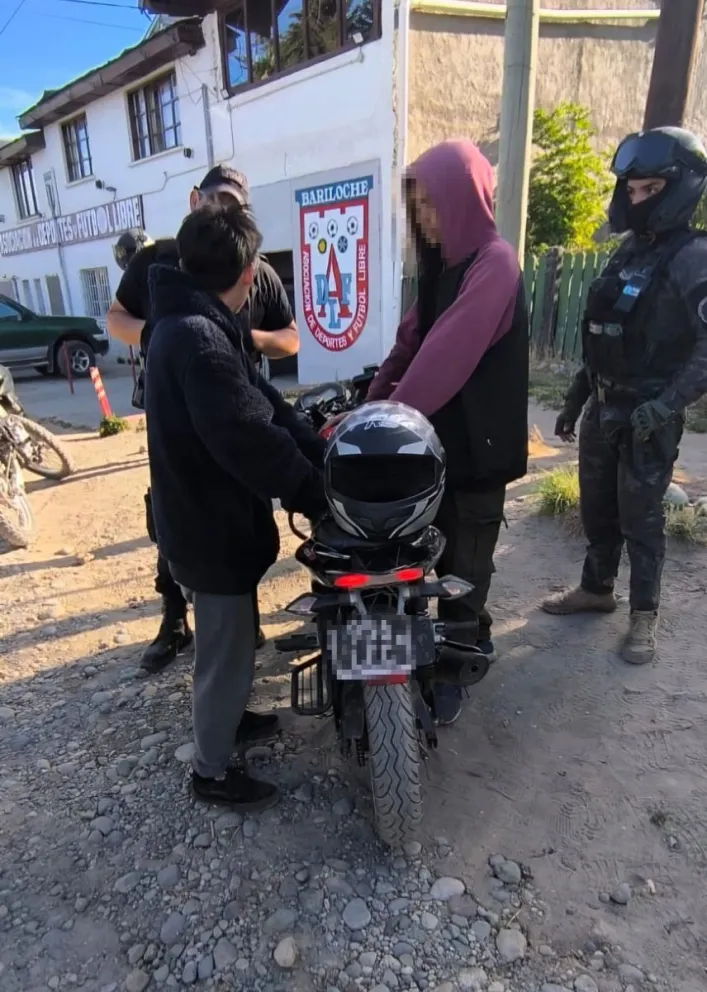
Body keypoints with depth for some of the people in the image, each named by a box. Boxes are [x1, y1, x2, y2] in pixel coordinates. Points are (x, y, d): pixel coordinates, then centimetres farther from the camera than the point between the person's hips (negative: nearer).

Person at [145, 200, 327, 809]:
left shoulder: (185, 322, 7)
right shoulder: (199, 337, -26)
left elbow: (262, 404, 4)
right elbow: (251, 441, -31)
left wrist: (325, 454, -1)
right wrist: (320, 497, -18)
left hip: (206, 515, 10)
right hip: (214, 526, -10)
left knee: (233, 641, 27)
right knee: (226, 653, 9)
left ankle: (225, 718, 49)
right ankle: (212, 770, 30)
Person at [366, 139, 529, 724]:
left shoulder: (494, 263, -16)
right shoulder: (444, 263, 13)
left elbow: (449, 353, -26)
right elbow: (413, 339, 11)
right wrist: (374, 400, 2)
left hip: (475, 439, -9)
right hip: (441, 434, 9)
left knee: (465, 554, 2)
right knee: (449, 545, 18)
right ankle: (475, 637, 38)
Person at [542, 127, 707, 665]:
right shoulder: (628, 252, 13)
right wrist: (575, 397, 16)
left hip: (648, 418, -7)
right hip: (604, 408, 7)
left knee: (640, 517, 1)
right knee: (597, 507, 14)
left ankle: (645, 615, 17)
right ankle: (597, 588, 32)